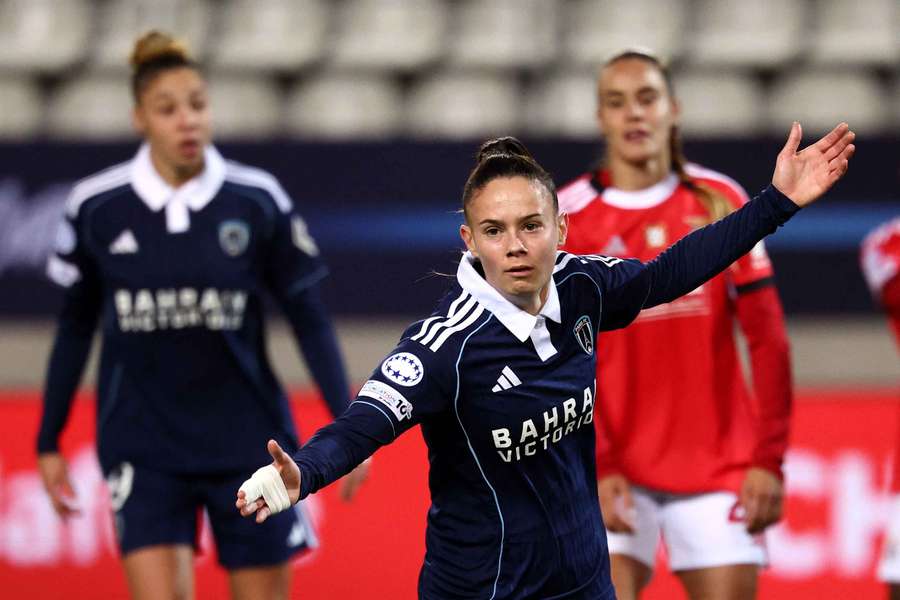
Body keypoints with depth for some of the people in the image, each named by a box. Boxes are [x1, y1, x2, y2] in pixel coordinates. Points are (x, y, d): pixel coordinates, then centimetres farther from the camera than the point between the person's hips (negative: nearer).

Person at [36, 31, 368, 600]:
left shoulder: (259, 201, -5)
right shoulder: (96, 207, -3)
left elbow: (310, 319, 1)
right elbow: (75, 328, 9)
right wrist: (50, 441, 11)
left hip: (247, 441, 0)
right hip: (142, 445, 0)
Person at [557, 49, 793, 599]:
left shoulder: (720, 201, 3)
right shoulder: (567, 219, -2)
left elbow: (768, 340, 3)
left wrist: (769, 459, -3)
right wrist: (597, 466, -13)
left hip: (718, 466, 2)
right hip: (615, 468, -1)